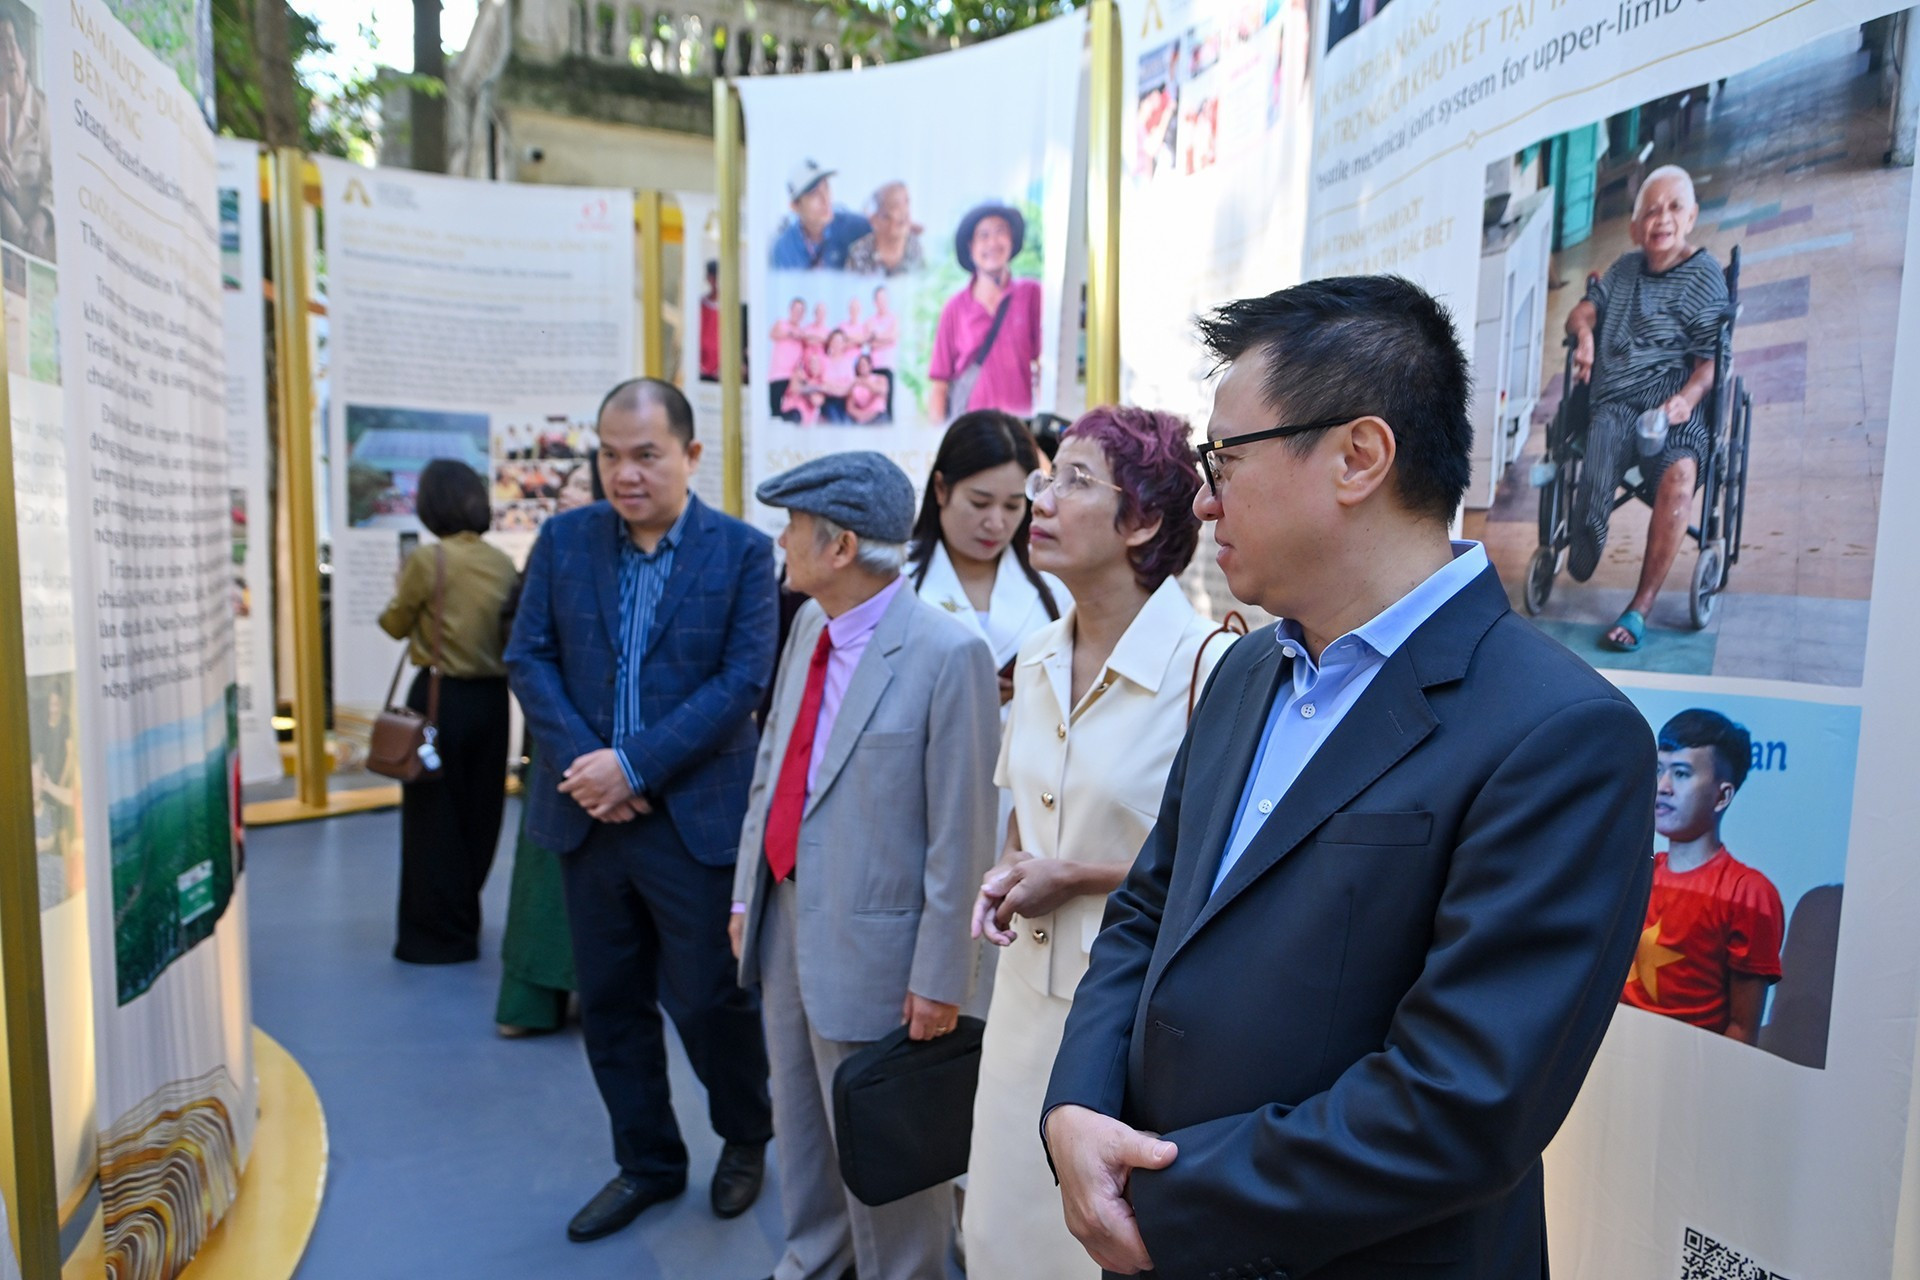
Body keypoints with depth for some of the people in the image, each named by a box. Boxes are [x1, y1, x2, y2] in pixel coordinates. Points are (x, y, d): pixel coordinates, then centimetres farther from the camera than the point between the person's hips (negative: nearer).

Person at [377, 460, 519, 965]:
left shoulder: (427, 559, -13)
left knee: (433, 817, 7)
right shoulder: (503, 562, 2)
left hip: (441, 697, -5)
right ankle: (464, 919, 30)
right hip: (492, 697, 5)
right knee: (479, 813, 16)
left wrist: (400, 595, 19)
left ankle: (439, 935, 15)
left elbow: (396, 625, 0)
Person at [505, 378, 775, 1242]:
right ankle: (647, 1162, 35)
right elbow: (528, 656, 3)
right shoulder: (564, 539, 4)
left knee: (708, 999, 5)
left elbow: (743, 678, -12)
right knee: (610, 1003, 15)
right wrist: (582, 763, -11)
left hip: (695, 816, -4)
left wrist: (635, 763, -17)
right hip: (588, 813, 4)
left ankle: (746, 1139, 34)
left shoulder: (742, 552, -6)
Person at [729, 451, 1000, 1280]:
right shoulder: (809, 626, 3)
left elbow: (962, 832, -19)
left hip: (869, 942, -8)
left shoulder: (947, 655, -22)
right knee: (800, 1123, 26)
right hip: (785, 919, 8)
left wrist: (939, 974, -15)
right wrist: (747, 893, 12)